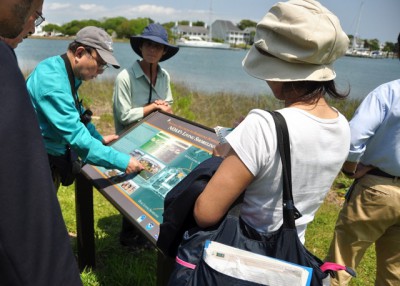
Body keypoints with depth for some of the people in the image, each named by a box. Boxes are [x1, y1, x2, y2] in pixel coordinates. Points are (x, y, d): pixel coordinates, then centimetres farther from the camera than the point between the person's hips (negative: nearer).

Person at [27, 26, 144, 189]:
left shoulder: (65, 72, 1)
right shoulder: (54, 83, -30)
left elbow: (75, 113, 16)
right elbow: (78, 138, -34)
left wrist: (99, 139, 18)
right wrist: (123, 162, -32)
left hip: (51, 157, 9)